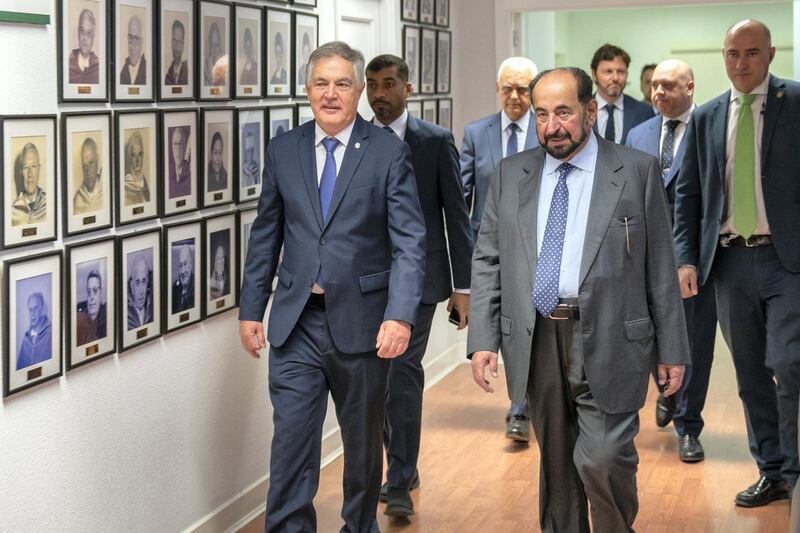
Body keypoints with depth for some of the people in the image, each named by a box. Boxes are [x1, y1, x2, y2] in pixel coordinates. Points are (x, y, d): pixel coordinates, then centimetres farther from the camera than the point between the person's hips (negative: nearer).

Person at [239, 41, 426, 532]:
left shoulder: (389, 151, -5)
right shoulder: (284, 150, 5)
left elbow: (410, 241, -11)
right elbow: (266, 235, 10)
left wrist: (400, 315, -21)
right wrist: (251, 309, 7)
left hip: (361, 321, -1)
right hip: (296, 323, 2)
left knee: (363, 441, 15)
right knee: (291, 443, -2)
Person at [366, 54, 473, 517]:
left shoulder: (436, 141, -3)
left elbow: (457, 216, -3)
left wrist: (463, 286, -7)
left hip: (418, 277, -4)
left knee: (403, 372, -11)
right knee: (381, 378, 10)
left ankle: (400, 484, -4)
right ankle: (403, 469, 27)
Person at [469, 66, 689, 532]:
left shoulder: (638, 171, 0)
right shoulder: (511, 174, 9)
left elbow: (660, 266, 0)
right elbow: (487, 261, 9)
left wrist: (672, 350, -2)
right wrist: (483, 339, 0)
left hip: (608, 341, -3)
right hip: (536, 340, 4)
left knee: (602, 460, -8)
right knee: (555, 462, 13)